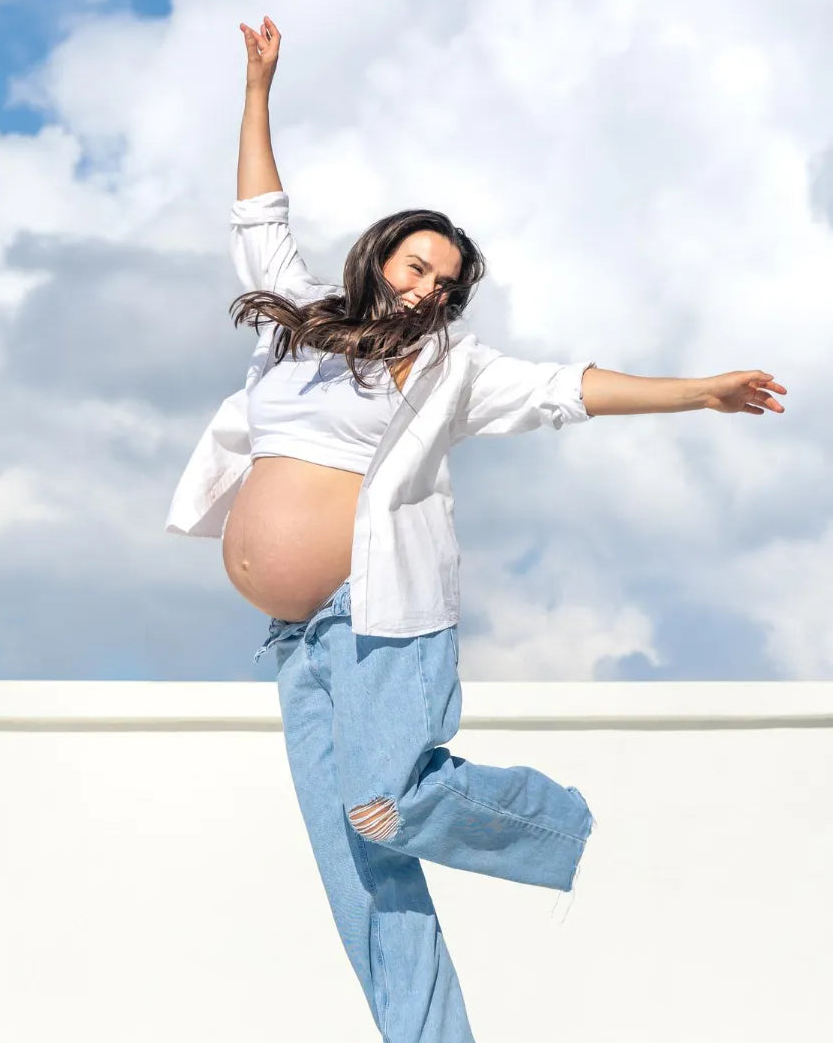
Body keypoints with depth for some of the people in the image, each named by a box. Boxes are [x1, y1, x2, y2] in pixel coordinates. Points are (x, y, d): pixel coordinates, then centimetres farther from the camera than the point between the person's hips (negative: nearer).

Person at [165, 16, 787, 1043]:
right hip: (299, 626, 4)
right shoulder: (297, 315, 17)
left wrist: (703, 392, -3)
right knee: (354, 853, -2)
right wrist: (259, 89, 25)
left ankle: (581, 829, 4)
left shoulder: (448, 365, 7)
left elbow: (566, 389, 3)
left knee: (383, 808, -21)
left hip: (379, 610, -4)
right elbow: (260, 218, 25)